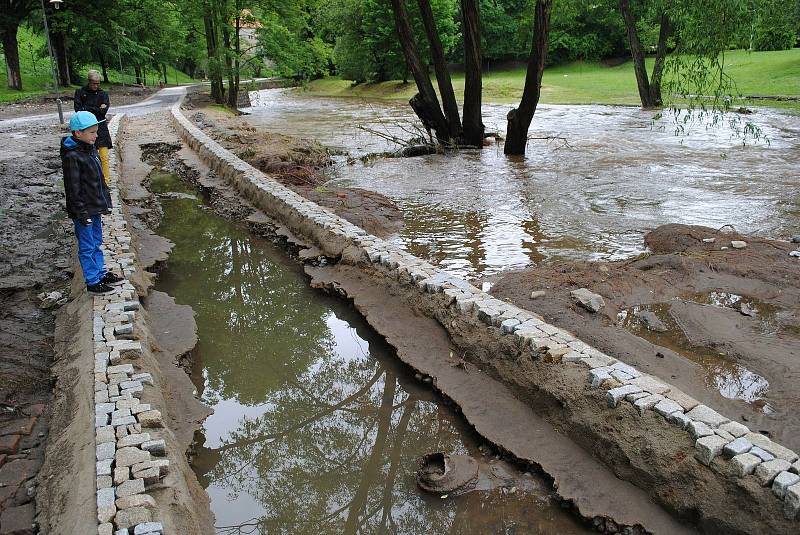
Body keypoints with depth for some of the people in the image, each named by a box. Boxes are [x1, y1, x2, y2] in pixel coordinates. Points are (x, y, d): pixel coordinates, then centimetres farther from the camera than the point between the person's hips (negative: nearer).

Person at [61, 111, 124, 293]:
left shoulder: (91, 149, 7)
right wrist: (81, 213, -19)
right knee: (87, 247, 4)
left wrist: (106, 201, 19)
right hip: (84, 210, -9)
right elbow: (73, 188, -19)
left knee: (97, 243, 20)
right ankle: (92, 281, 14)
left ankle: (101, 273, 33)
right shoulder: (71, 156, -20)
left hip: (96, 207, 9)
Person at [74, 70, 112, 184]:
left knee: (104, 158, -5)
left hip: (101, 129, 0)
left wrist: (87, 109, -11)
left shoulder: (103, 94, 6)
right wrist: (97, 109, -9)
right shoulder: (80, 92, 4)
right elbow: (78, 110, -7)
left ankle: (105, 182, 2)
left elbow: (104, 111, -7)